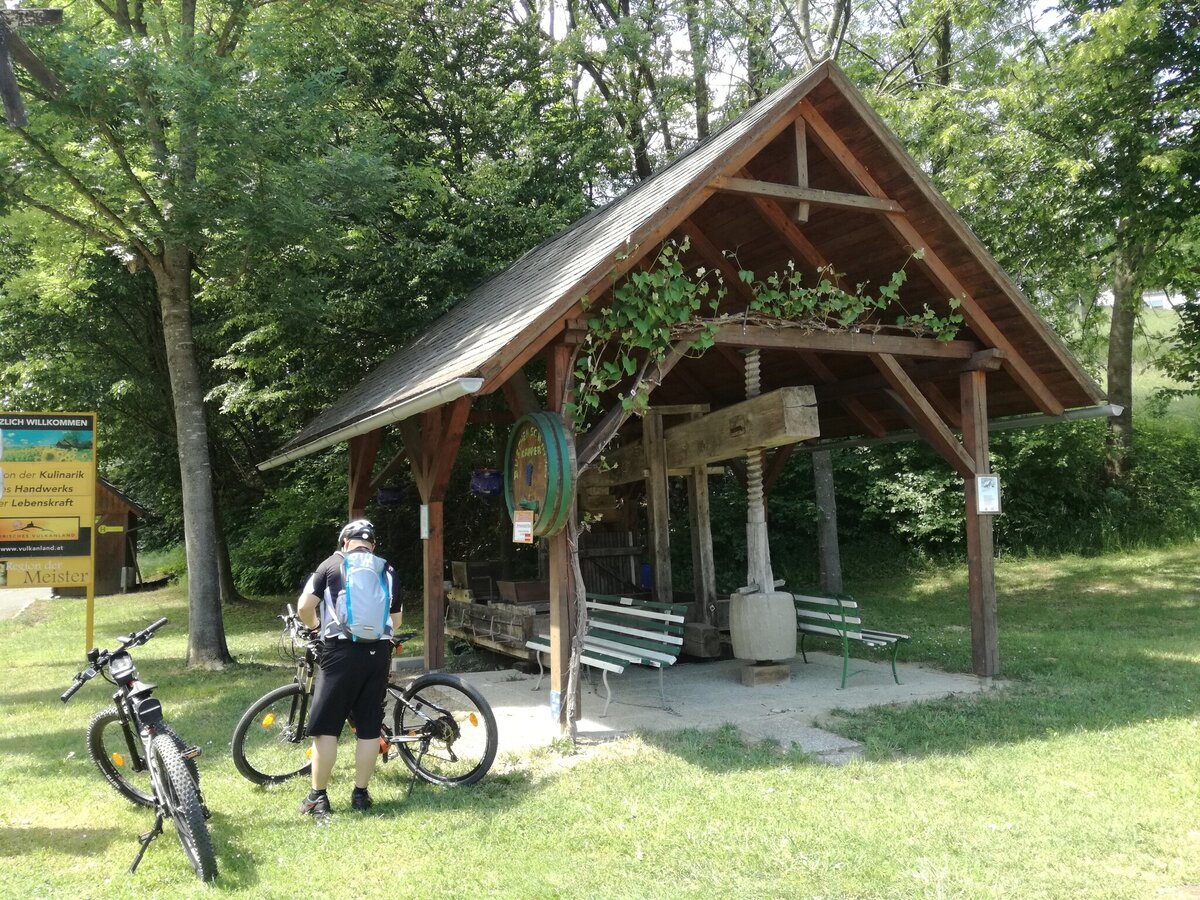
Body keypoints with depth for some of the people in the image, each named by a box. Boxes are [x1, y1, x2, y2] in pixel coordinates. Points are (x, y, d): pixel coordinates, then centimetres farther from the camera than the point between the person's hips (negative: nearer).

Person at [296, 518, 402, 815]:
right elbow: (396, 620, 16)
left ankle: (318, 797, 10)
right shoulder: (387, 570, 13)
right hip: (377, 653, 3)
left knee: (325, 727, 6)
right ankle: (361, 794, 17)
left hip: (342, 652, -3)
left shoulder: (332, 564, 5)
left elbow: (304, 606, -3)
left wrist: (315, 624, 18)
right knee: (369, 727, 10)